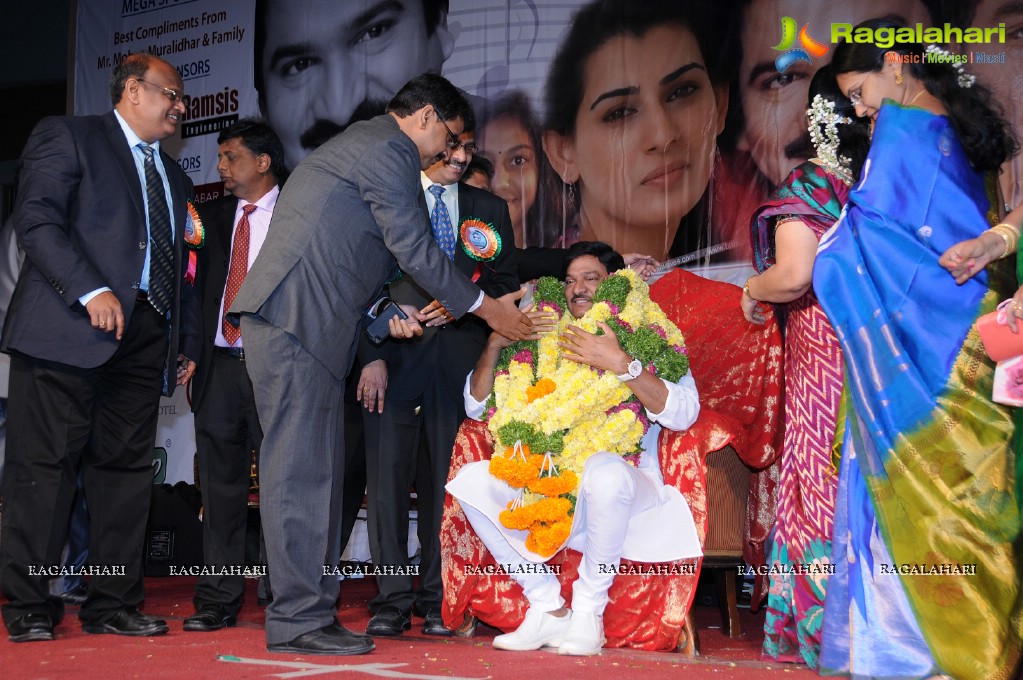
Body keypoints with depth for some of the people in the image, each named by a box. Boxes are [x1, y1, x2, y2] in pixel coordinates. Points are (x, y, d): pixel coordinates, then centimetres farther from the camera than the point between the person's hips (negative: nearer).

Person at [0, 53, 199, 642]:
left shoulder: (174, 177, 25)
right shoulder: (69, 137, 5)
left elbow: (182, 268, 24)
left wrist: (188, 343, 14)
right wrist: (90, 291, -19)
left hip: (145, 339, 7)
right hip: (68, 329, -6)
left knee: (127, 470, 5)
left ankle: (113, 606, 11)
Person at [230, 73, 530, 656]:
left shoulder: (359, 144, 28)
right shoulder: (389, 149, -5)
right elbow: (414, 248, -8)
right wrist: (485, 307, 1)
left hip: (298, 322, 11)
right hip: (296, 321, -11)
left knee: (318, 469, 10)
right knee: (301, 468, -10)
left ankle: (310, 611, 13)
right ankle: (298, 619, -8)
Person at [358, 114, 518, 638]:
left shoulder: (489, 210, 18)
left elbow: (505, 285, 15)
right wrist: (373, 356, -6)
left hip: (459, 358, 2)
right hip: (396, 355, -1)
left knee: (446, 481, 0)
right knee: (388, 475, -5)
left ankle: (437, 599, 5)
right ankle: (392, 600, -1)